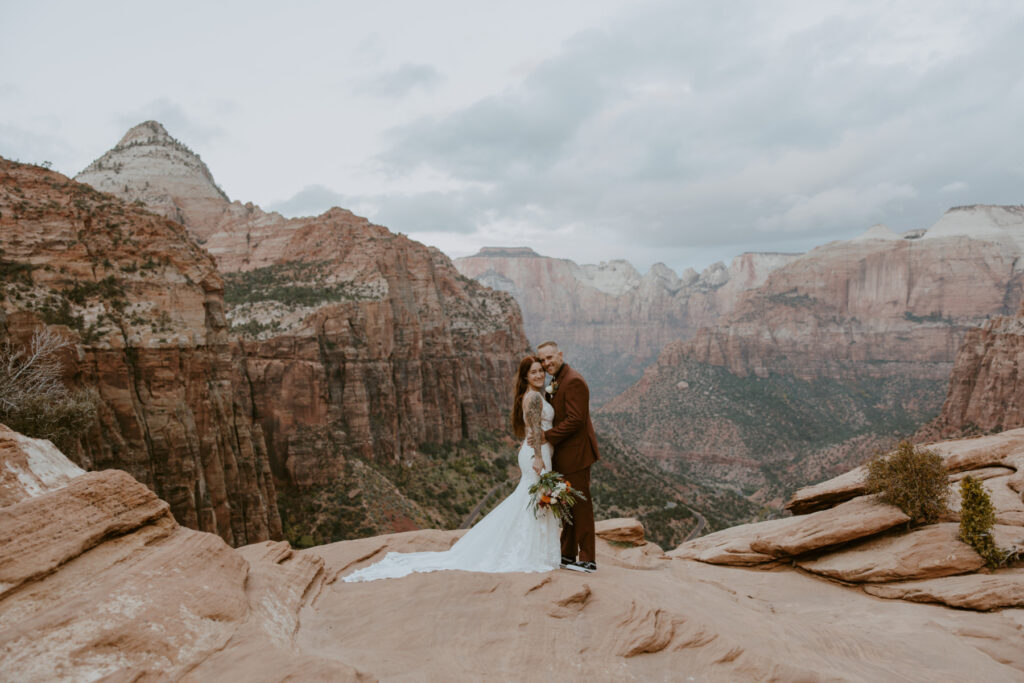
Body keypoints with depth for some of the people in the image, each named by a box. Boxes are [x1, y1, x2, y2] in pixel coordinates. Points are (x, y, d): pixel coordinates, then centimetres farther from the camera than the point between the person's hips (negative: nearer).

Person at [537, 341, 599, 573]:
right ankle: (568, 555, 27)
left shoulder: (573, 381, -17)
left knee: (580, 505, -2)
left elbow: (575, 420, -23)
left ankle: (587, 560, 7)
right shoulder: (556, 382, 14)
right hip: (564, 454, 10)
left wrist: (547, 436, -20)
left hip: (575, 453, -10)